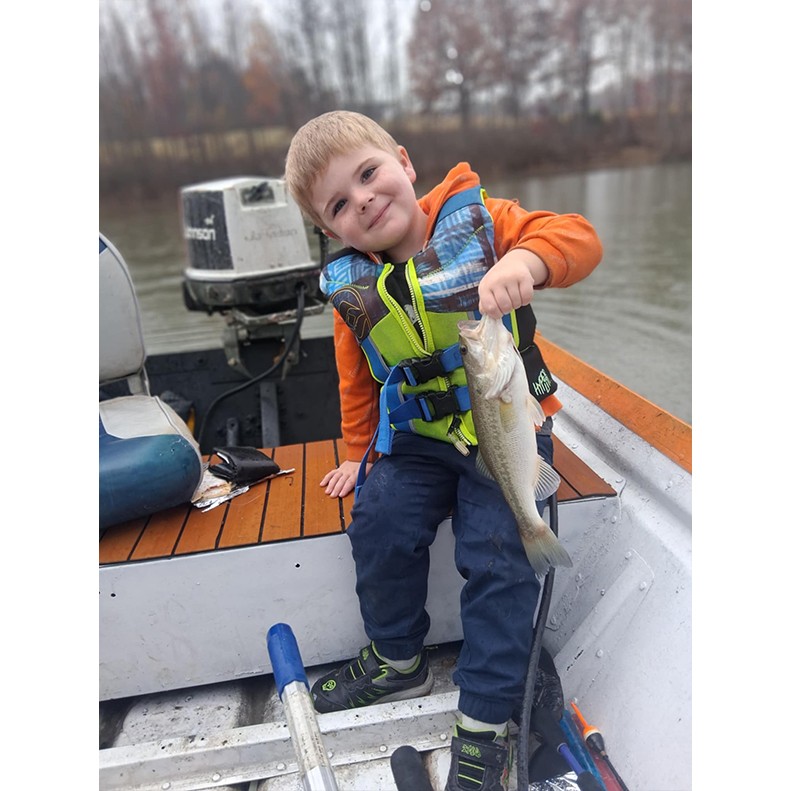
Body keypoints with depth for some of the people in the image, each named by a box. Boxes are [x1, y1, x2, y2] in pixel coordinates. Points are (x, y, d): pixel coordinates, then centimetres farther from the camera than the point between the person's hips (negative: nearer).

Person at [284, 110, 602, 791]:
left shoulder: (475, 219, -8)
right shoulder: (353, 288, 2)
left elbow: (580, 238, -18)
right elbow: (359, 381, 13)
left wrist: (523, 260, -38)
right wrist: (359, 454, 17)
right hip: (419, 438, 4)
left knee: (499, 556, -15)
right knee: (379, 523, -13)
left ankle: (486, 723, 6)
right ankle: (399, 661, 16)